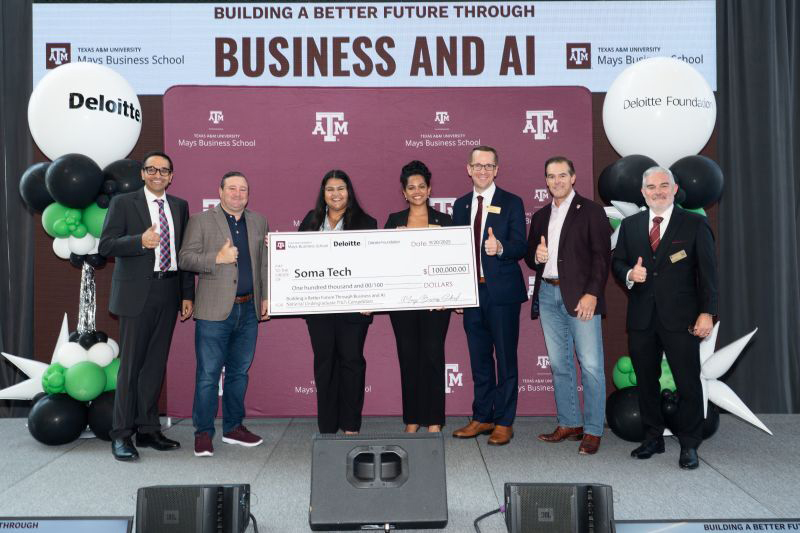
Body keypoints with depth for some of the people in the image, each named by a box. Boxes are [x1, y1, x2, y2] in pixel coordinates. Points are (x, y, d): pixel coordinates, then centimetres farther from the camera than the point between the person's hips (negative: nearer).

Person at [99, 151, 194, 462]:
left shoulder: (180, 206, 13)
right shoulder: (123, 203, 1)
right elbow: (106, 245, -6)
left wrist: (187, 295, 9)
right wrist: (140, 241, -24)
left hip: (168, 293, 4)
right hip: (137, 293, -4)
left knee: (156, 364, 10)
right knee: (131, 364, -2)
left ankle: (148, 430, 20)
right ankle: (121, 435, 8)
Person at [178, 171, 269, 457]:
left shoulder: (258, 222, 13)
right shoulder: (201, 220, 1)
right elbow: (185, 258, -5)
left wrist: (265, 297, 10)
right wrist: (218, 259, -17)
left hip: (248, 309, 5)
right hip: (214, 310, -4)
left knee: (239, 372, 13)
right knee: (208, 374, -1)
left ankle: (233, 427, 25)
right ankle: (203, 433, 9)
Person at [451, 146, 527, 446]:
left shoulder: (512, 203, -1)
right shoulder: (460, 205, 12)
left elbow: (520, 247, -9)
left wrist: (500, 248, -31)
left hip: (502, 292, -4)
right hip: (471, 292, 5)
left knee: (505, 359, 2)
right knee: (479, 359, 12)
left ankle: (504, 422, 12)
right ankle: (482, 418, 23)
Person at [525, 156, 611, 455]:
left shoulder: (590, 211, 0)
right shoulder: (541, 216, 17)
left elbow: (602, 255, -6)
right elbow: (530, 256, 21)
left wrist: (592, 294, -15)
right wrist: (536, 256, -3)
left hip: (580, 295, -5)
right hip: (548, 294, 6)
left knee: (591, 365, -5)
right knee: (559, 363, 10)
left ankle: (592, 430, 3)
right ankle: (569, 424, 19)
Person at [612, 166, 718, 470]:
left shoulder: (695, 225, 1)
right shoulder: (630, 225, 11)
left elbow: (707, 272, -1)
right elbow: (617, 262, 13)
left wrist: (707, 313, -8)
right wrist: (629, 274, -10)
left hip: (680, 318, -3)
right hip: (641, 318, 3)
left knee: (688, 383, 1)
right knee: (646, 381, 11)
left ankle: (689, 445, 15)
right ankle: (653, 438, 25)